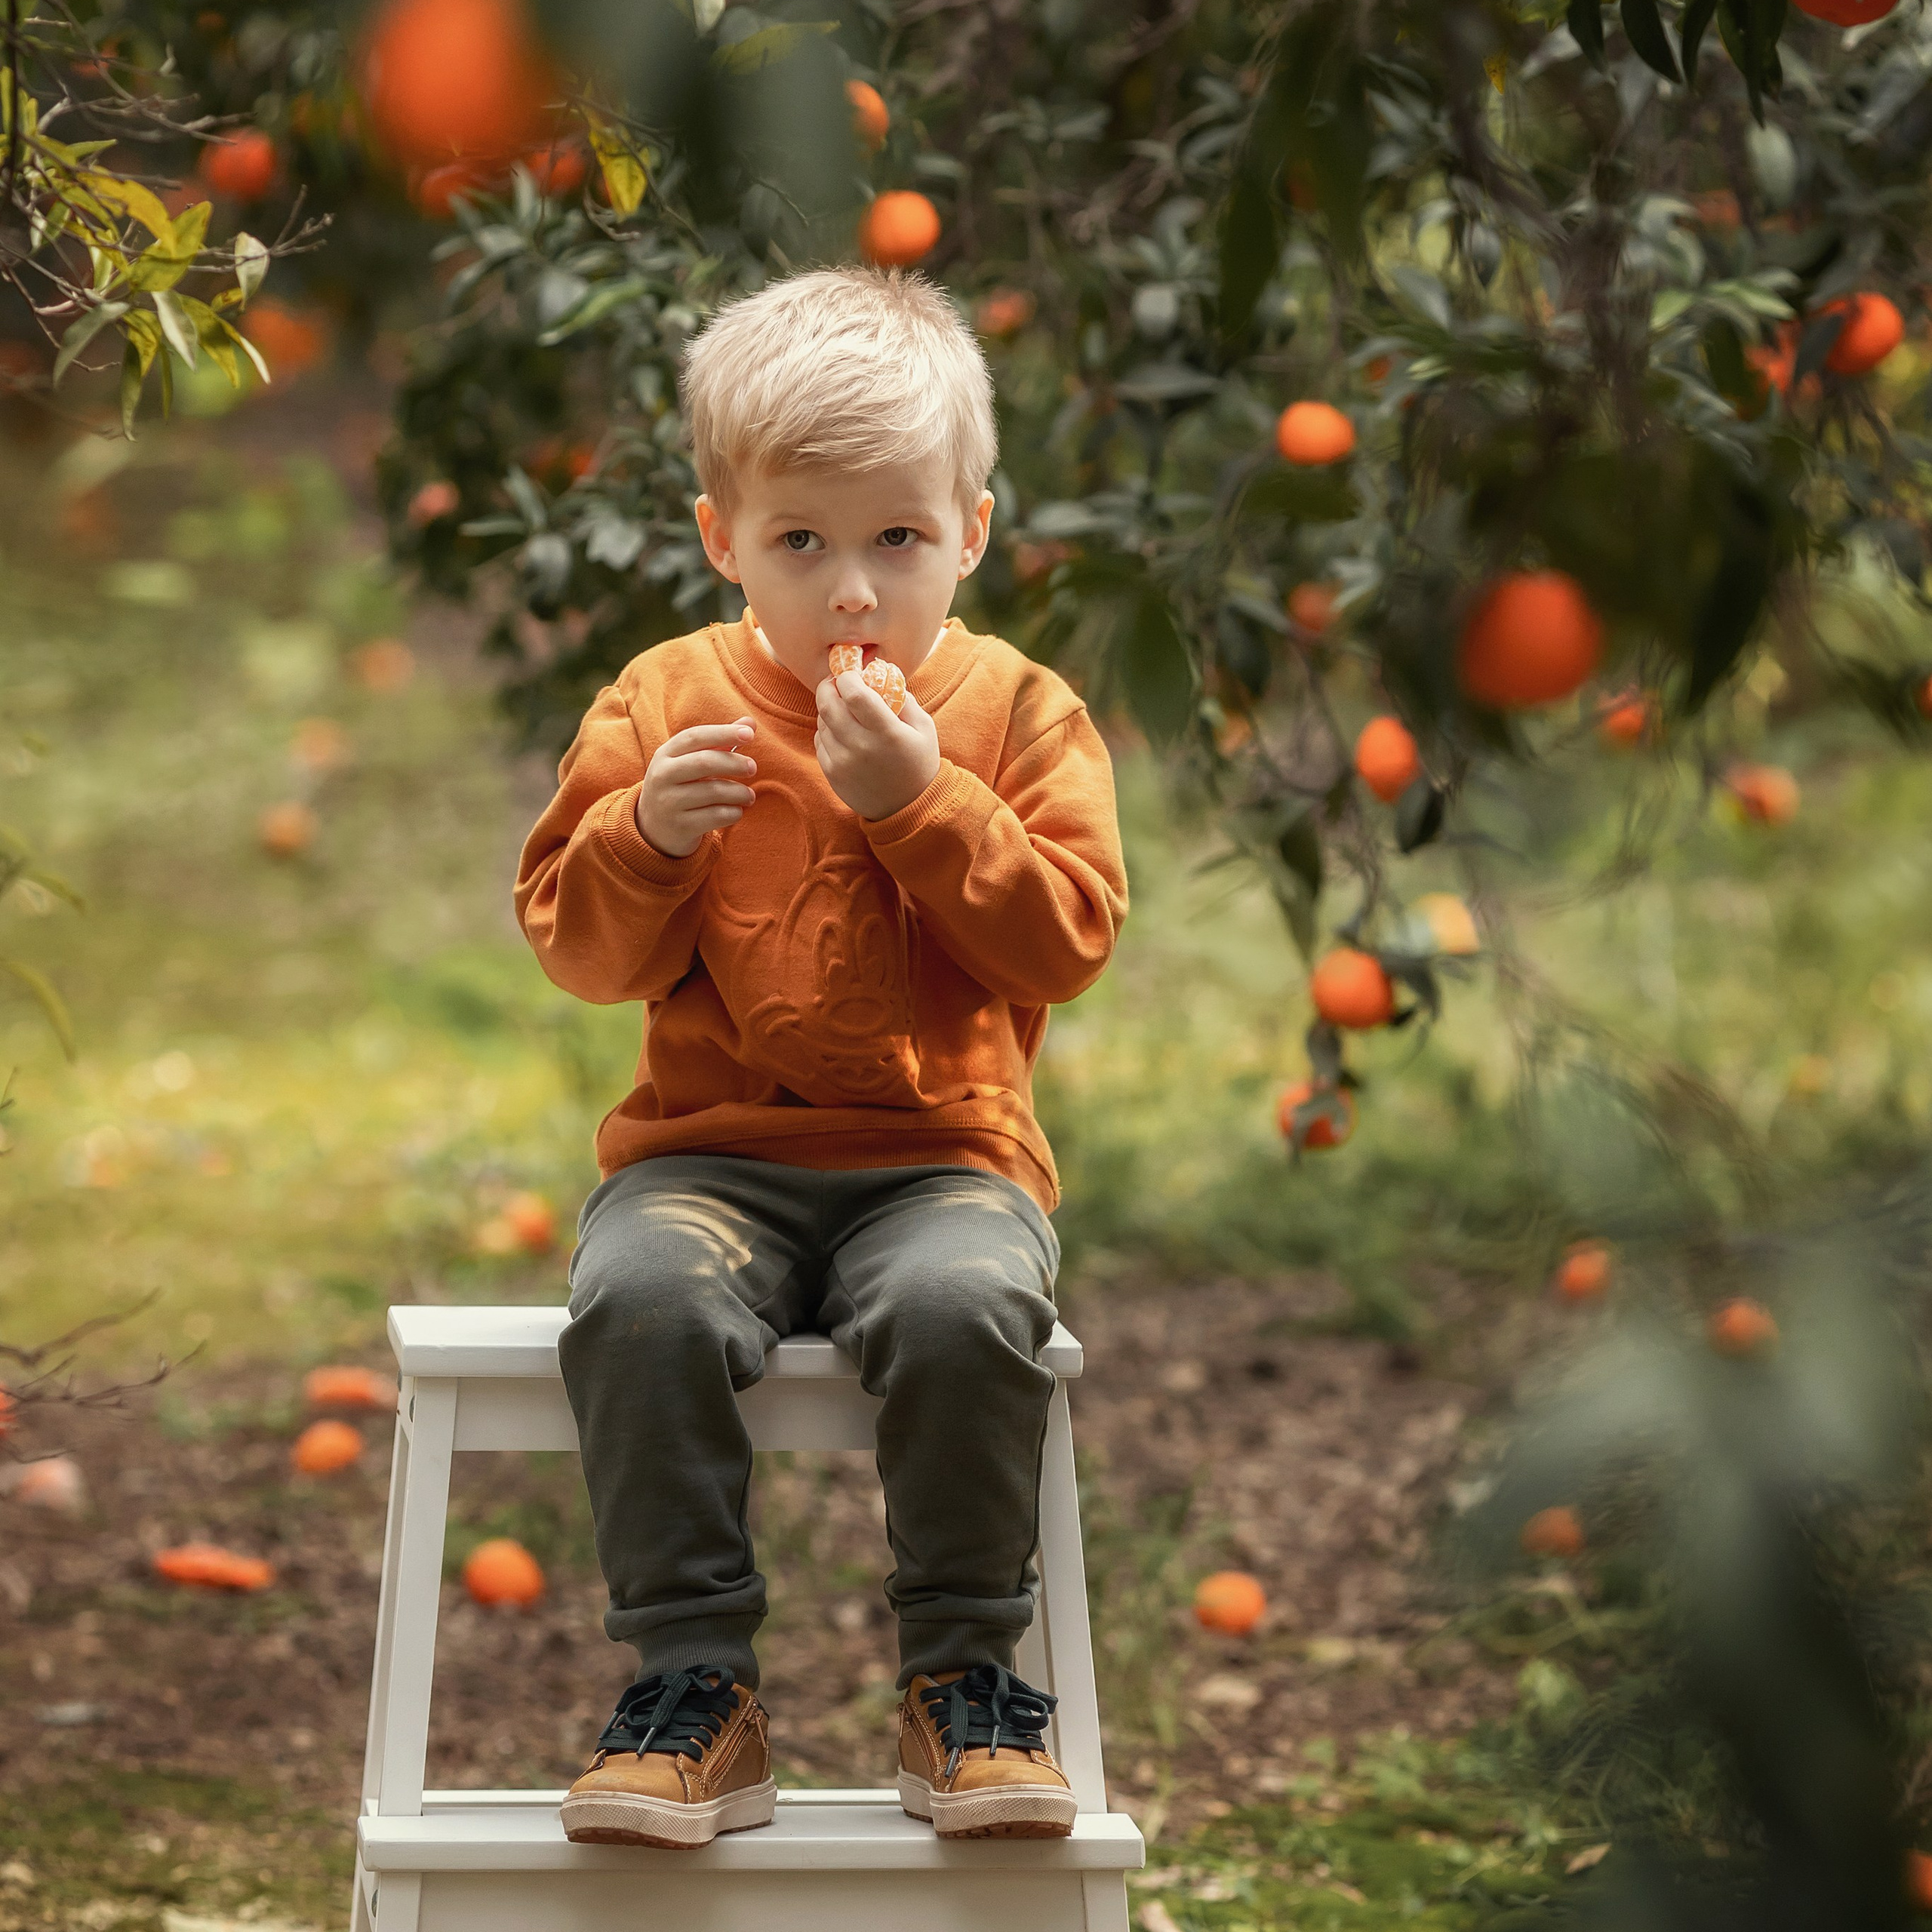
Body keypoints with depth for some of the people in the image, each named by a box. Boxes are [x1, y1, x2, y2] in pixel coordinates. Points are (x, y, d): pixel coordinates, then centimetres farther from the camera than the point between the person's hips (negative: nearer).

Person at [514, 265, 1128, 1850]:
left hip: (944, 1154, -1)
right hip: (711, 1155, 1)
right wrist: (647, 833, -15)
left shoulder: (1018, 712, 4)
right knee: (641, 1300, -30)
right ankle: (695, 1687, -18)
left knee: (966, 1305, -33)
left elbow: (1069, 942, -7)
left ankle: (965, 1679, -13)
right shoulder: (664, 703, 6)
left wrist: (920, 799, -16)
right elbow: (579, 949, 5)